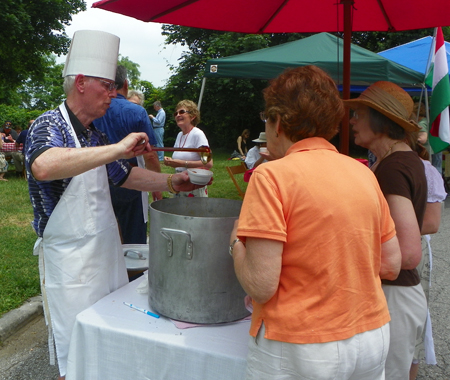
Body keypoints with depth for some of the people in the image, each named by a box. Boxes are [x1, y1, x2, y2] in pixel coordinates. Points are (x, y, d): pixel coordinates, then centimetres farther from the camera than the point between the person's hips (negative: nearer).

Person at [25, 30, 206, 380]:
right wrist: (118, 149, -37)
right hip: (70, 263, -7)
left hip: (106, 254, 8)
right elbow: (44, 167, -38)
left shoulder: (95, 135, 11)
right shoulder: (49, 125, -15)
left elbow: (124, 175, 20)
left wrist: (171, 182, 7)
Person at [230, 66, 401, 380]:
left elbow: (261, 286, -21)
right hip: (373, 339, 6)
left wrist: (236, 242, -3)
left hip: (299, 347, -5)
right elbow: (391, 266, 6)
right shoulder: (364, 173, 0)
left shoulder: (272, 175, -17)